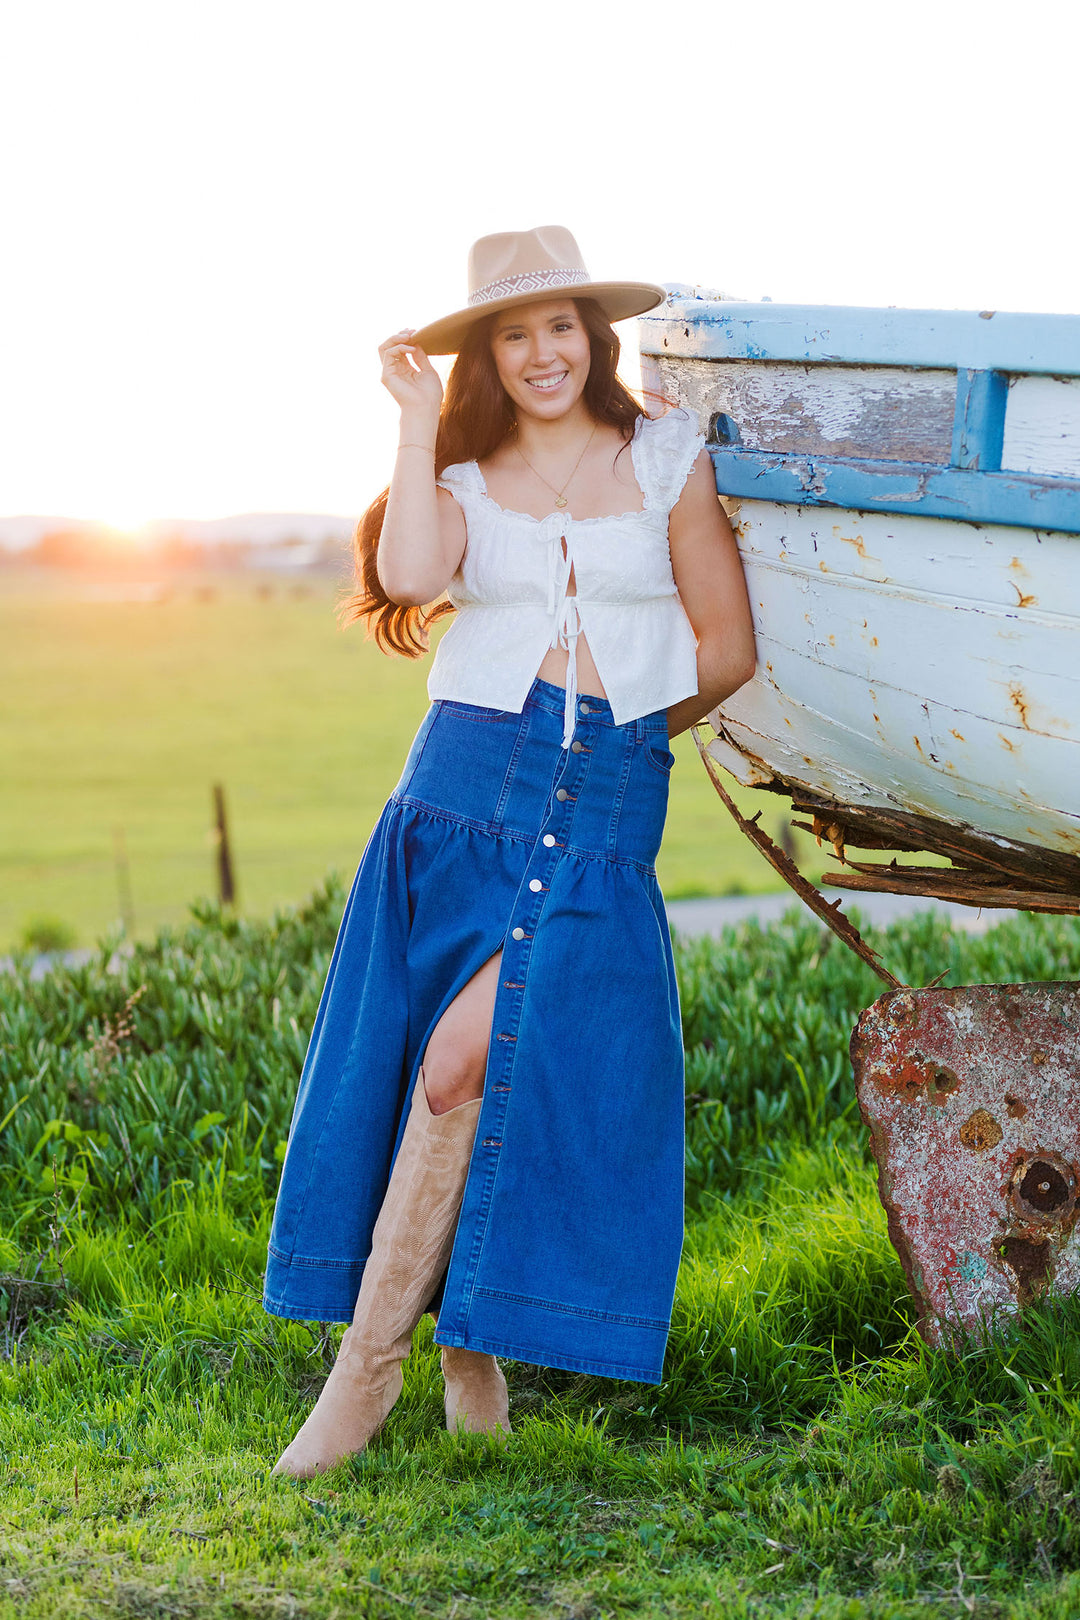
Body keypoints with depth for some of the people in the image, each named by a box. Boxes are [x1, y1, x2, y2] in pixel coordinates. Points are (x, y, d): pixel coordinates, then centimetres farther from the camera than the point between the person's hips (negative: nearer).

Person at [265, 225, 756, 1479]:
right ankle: (471, 1350, 14)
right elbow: (406, 575, -12)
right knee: (471, 1066, -2)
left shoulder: (668, 459, 9)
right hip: (467, 785, 2)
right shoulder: (464, 476, 11)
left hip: (609, 813, -1)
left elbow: (727, 648, 10)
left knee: (472, 1058, -13)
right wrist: (418, 420, -4)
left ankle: (373, 1353, -6)